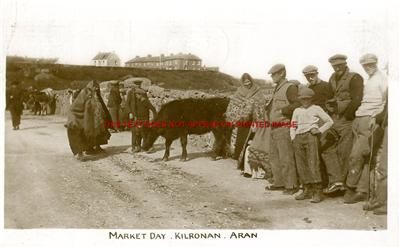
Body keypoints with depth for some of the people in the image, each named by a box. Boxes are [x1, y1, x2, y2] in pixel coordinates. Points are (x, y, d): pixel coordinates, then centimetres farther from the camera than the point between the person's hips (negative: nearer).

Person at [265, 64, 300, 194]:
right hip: (274, 127, 10)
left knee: (286, 157, -7)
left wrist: (282, 110, -20)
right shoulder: (277, 88, 18)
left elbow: (298, 104, -19)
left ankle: (292, 185, -1)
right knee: (274, 156, 14)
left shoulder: (290, 87, -9)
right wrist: (268, 107, 8)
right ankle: (279, 183, 24)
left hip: (284, 127, -10)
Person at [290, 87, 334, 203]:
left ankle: (317, 191, -12)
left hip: (311, 136, -5)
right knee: (301, 165, 2)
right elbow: (293, 126, 22)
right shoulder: (297, 111, 19)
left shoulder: (316, 109, 7)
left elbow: (329, 121, 7)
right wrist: (293, 137, 8)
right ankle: (307, 190, 11)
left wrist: (319, 130, -3)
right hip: (298, 138, 5)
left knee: (313, 164, -13)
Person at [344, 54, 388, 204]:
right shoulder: (367, 81, 24)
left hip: (370, 120, -8)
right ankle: (362, 191, 7)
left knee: (357, 155, -13)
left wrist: (375, 117, -14)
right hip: (359, 120, 8)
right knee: (362, 158, 5)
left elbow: (385, 101, -7)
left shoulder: (382, 79, 1)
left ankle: (351, 188, -6)